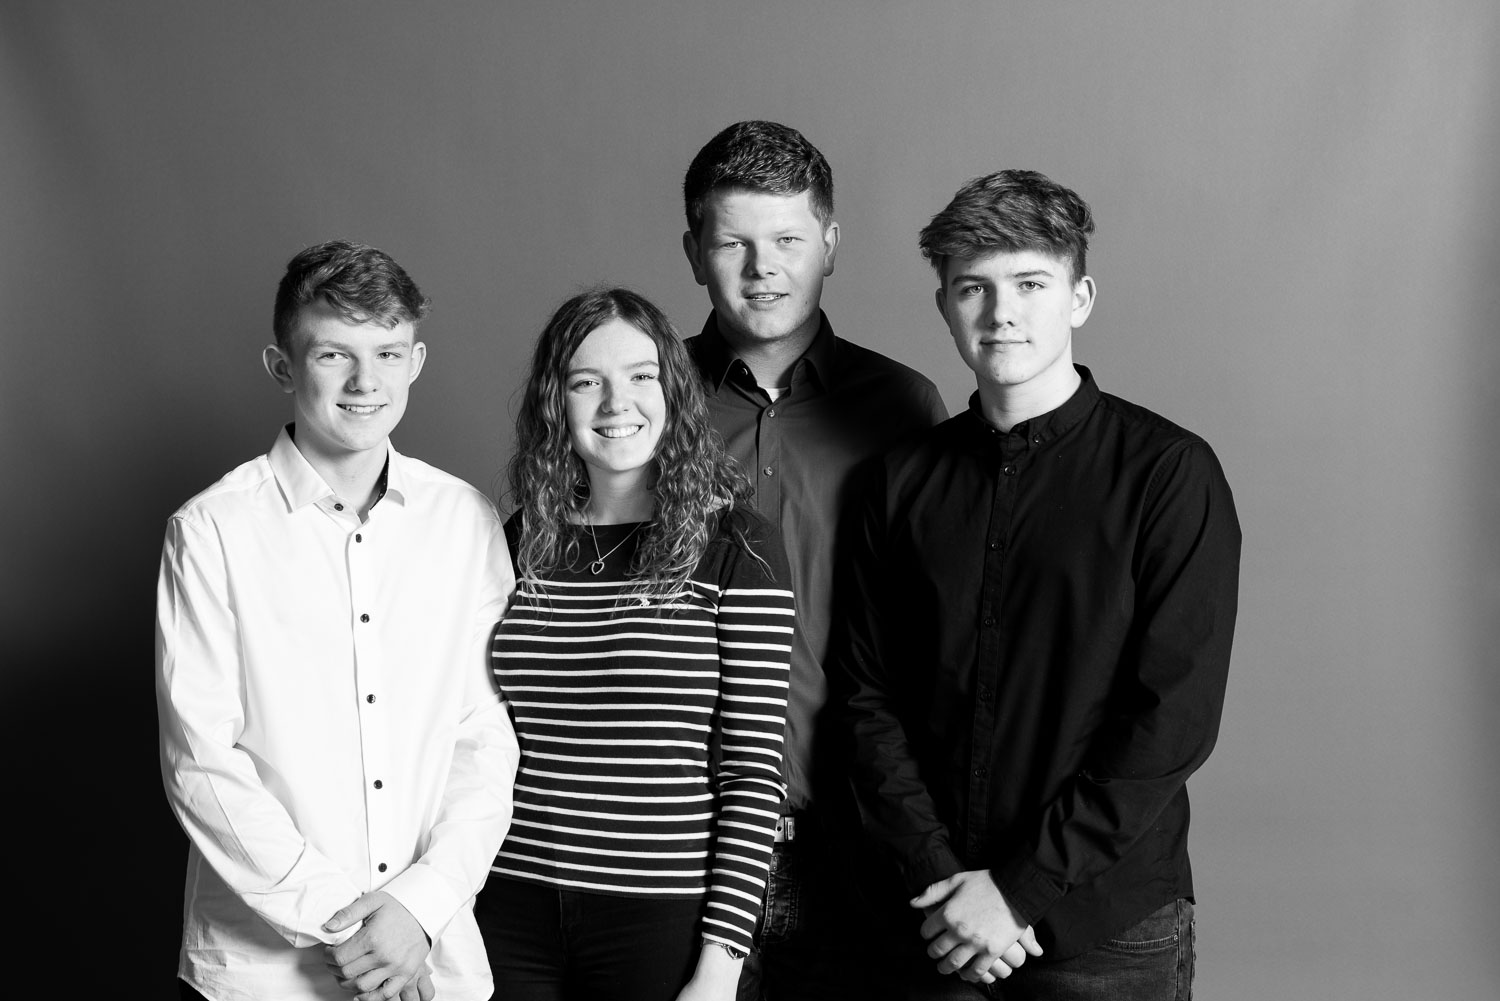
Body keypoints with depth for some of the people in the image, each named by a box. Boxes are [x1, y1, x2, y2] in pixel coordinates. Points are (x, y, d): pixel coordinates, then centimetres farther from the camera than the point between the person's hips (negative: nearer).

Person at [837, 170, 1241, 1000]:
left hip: (1107, 930, -3)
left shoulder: (1169, 473, -7)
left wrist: (1022, 891, -14)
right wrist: (938, 877, -10)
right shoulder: (904, 484, 4)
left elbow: (1173, 720, -12)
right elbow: (870, 696, 2)